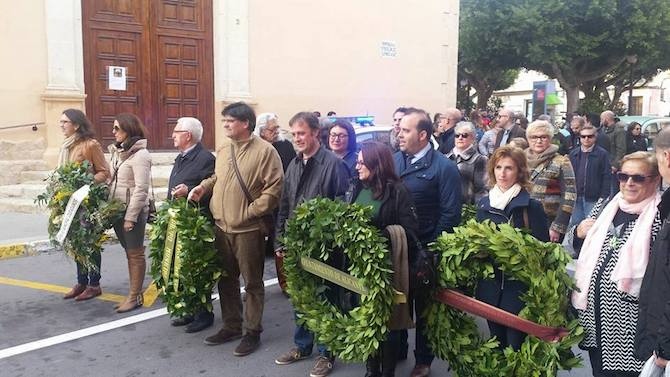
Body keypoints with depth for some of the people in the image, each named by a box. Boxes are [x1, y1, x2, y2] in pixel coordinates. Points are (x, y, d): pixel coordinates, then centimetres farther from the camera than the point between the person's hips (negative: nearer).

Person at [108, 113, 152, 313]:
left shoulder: (140, 154, -14)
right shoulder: (118, 152, 12)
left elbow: (141, 189, -18)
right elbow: (114, 182, 15)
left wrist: (130, 216, -19)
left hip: (133, 212, -8)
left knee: (135, 254, 1)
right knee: (129, 253, 13)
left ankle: (135, 296, 9)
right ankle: (133, 293, 22)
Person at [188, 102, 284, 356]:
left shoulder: (264, 150, -12)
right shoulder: (223, 149, 11)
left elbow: (274, 188, -16)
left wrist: (250, 212, -17)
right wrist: (202, 187, 5)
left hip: (248, 229, -7)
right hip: (221, 227, 7)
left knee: (252, 282, 5)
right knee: (226, 279, 17)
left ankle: (252, 332, 17)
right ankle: (231, 326, 32)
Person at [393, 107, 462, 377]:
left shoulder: (444, 167, -12)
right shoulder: (394, 160, 3)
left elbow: (450, 213, -13)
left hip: (425, 250, -4)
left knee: (424, 306, 13)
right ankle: (397, 349, 38)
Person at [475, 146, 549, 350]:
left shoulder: (532, 207, -6)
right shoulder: (484, 204, 8)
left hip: (519, 287, -4)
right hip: (490, 285, 4)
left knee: (516, 344, 0)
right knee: (496, 342, 15)